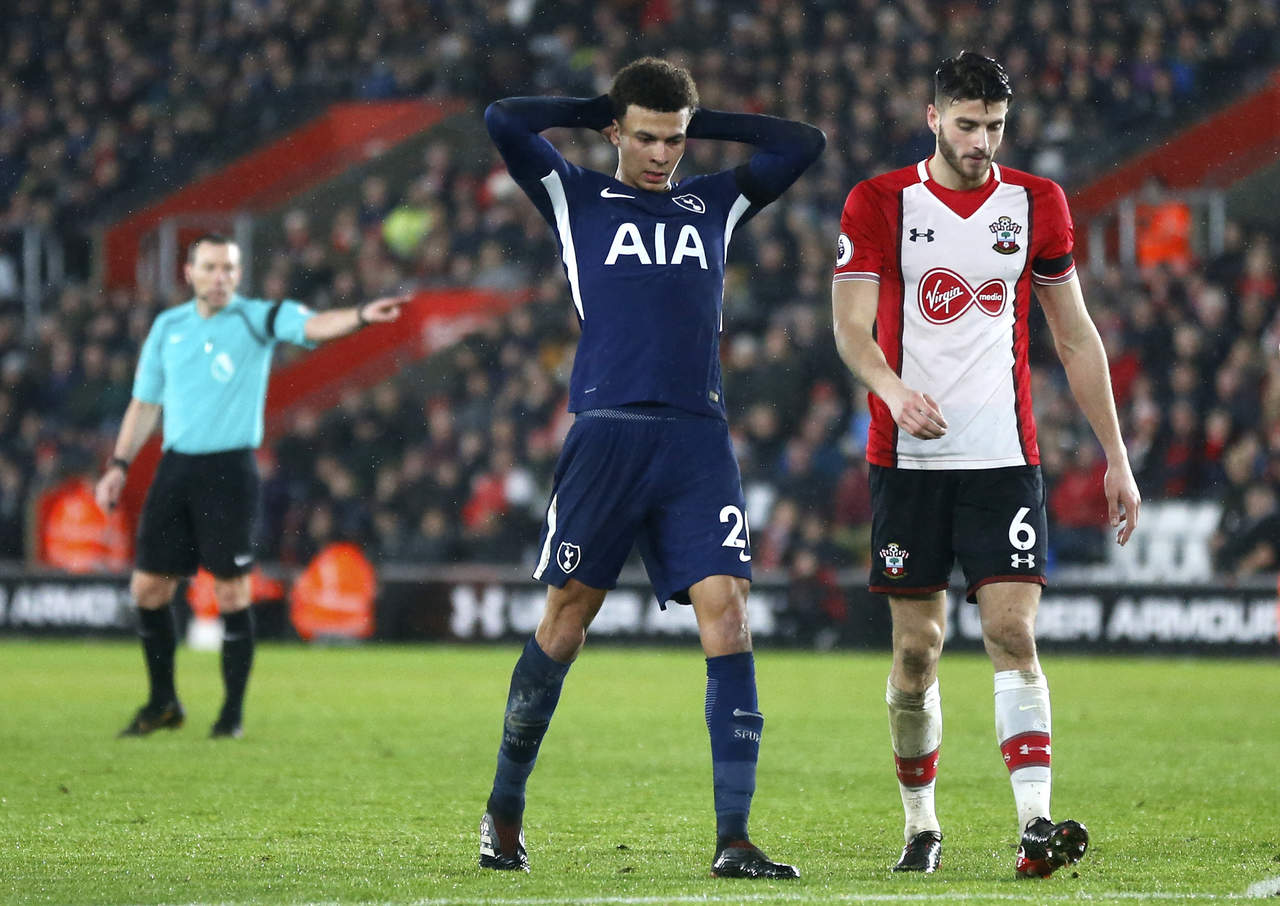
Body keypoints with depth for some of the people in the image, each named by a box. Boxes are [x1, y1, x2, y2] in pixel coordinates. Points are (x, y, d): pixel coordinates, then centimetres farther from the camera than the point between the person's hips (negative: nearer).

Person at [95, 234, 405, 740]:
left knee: (231, 592, -4)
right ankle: (163, 703, 20)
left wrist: (361, 316, -40)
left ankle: (233, 712, 6)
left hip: (229, 470, -4)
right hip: (176, 466, 4)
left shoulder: (257, 319, -3)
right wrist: (119, 465, 14)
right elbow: (145, 403, 19)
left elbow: (313, 326, -21)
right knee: (148, 587, 4)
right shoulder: (167, 327, 10)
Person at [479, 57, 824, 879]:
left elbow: (803, 145, 20)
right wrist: (600, 111, 12)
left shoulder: (715, 204, 20)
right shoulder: (579, 199, 12)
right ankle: (505, 812, 18)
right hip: (606, 433, -2)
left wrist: (701, 120, 18)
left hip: (698, 441, 2)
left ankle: (733, 840, -11)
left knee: (727, 615, -10)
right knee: (565, 622, 1)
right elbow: (503, 120, 1)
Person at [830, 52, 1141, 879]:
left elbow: (1076, 337, 13)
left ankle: (1036, 826, -22)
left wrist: (1116, 457, 10)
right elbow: (850, 324, -7)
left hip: (1004, 460, 0)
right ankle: (920, 824, 19)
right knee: (917, 648, 3)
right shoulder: (879, 205, 1)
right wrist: (893, 388, -29)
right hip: (908, 460, 0)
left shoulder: (1037, 204, 7)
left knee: (1013, 631, -13)